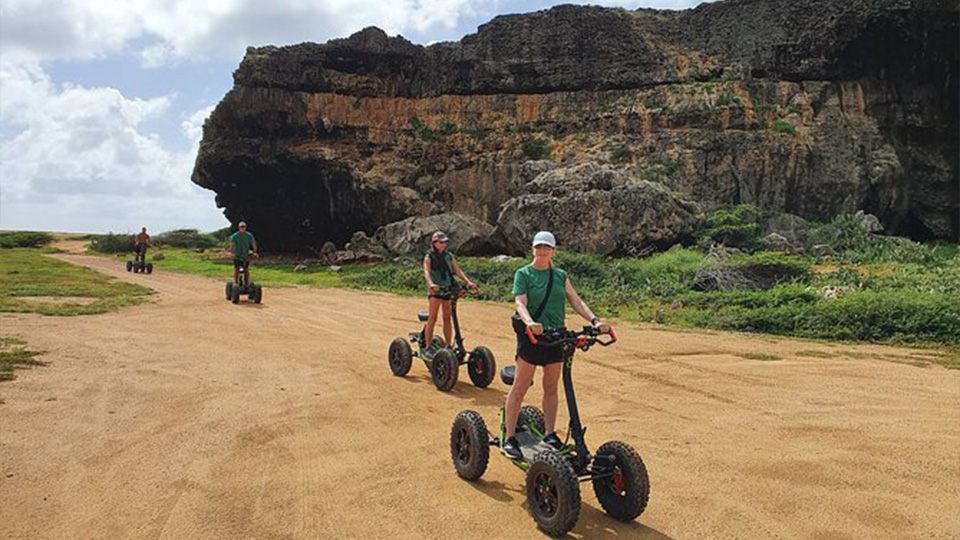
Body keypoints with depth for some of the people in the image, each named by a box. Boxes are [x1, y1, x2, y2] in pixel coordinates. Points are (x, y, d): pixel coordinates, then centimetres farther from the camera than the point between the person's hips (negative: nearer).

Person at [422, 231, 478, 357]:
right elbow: (426, 272, -18)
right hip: (435, 290, -4)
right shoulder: (429, 257, -3)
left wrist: (468, 282, -12)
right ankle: (428, 347, -2)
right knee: (432, 318, -7)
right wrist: (431, 284, -38)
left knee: (447, 318, 6)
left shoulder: (449, 256, 10)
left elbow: (458, 270, 3)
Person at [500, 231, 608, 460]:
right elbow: (520, 303, -14)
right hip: (530, 336, -4)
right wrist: (529, 322, -35)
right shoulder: (523, 274, -1)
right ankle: (509, 439, 5)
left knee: (551, 388, 11)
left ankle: (550, 434, 23)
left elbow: (575, 300, 3)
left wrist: (594, 320, -14)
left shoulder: (560, 275, 11)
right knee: (519, 388, -2)